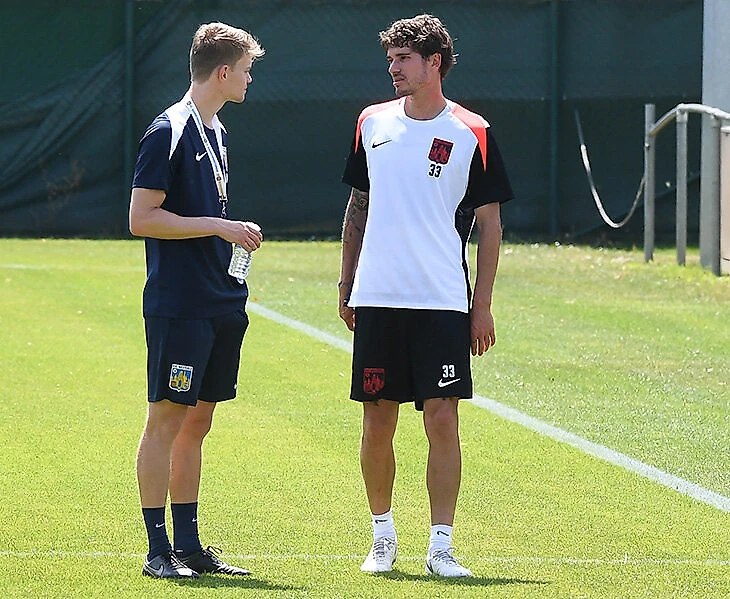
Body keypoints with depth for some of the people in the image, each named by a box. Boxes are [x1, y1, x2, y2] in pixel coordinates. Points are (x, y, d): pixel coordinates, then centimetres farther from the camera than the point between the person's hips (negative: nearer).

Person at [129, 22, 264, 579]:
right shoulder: (169, 132, -11)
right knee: (167, 419, -5)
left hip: (220, 304, 9)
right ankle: (159, 550, -2)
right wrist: (220, 226, -15)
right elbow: (142, 218, -14)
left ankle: (189, 545, 14)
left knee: (198, 421, 10)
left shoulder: (216, 132, 16)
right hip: (178, 307, -9)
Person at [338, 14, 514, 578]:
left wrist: (483, 304, -3)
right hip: (377, 299, 3)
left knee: (442, 418, -7)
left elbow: (490, 223, 1)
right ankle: (383, 538, 18)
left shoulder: (472, 134, -2)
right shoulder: (373, 123, 9)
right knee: (377, 421, 5)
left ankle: (441, 545, -2)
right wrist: (346, 286, 14)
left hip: (443, 303, -3)